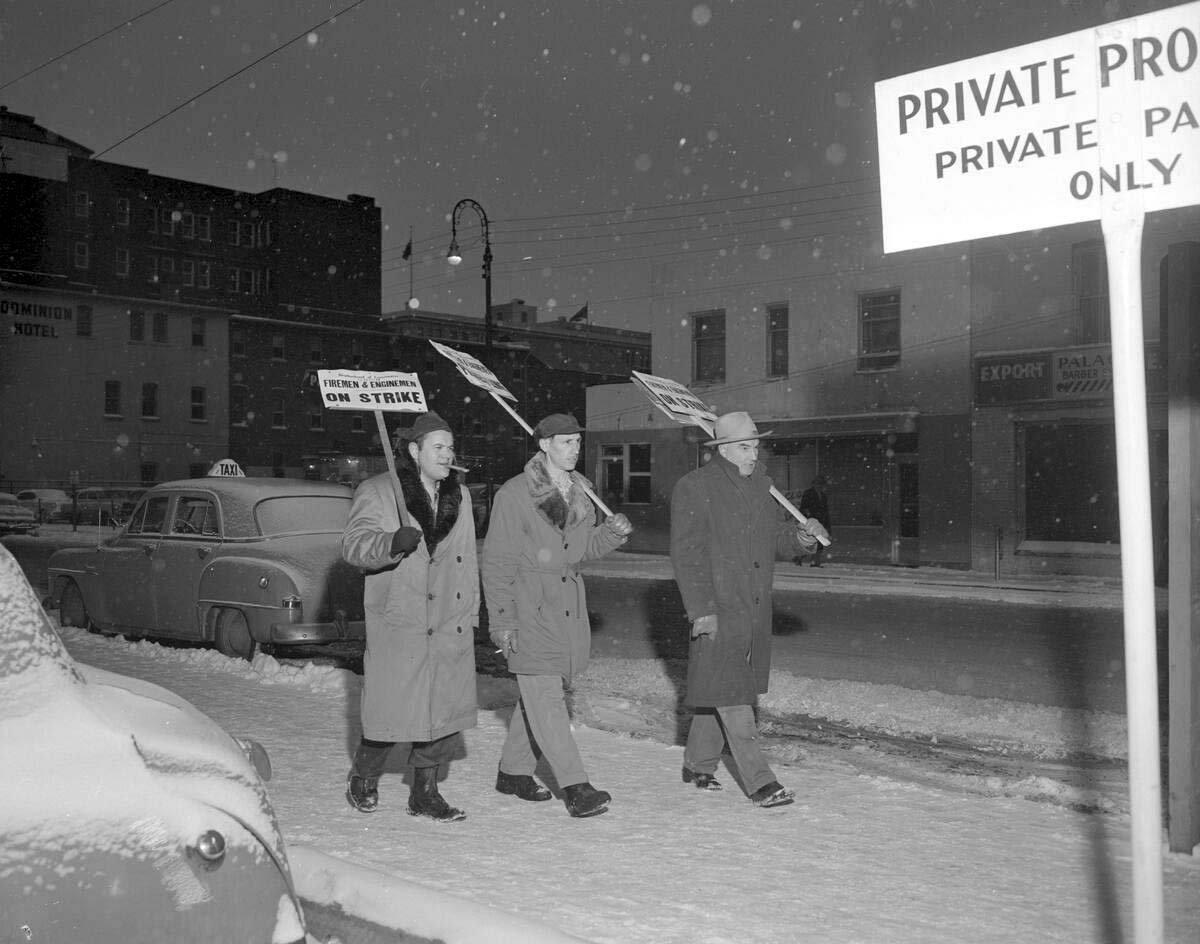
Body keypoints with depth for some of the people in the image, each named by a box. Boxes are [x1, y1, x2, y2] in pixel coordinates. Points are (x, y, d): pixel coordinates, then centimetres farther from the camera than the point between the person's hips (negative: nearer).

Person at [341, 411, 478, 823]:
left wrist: (471, 614, 18)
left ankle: (424, 792, 21)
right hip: (398, 623, -5)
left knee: (447, 709, 5)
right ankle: (363, 777, 26)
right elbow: (354, 544, -13)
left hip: (451, 626, 5)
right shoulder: (378, 492, -3)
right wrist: (391, 543, -33)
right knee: (393, 709, -1)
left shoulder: (459, 496, 14)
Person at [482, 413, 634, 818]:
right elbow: (496, 561, -9)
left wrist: (612, 533, -1)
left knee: (538, 696, 14)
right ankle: (575, 787, -7)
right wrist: (502, 619, -13)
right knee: (545, 697, -8)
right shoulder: (514, 493, -10)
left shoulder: (579, 492, 11)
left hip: (568, 608, 7)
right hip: (529, 608, -7)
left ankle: (514, 772, 28)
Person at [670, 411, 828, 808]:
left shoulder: (759, 483, 12)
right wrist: (701, 609, -19)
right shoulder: (694, 488, -10)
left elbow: (773, 532, 24)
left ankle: (698, 765, 29)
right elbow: (686, 554, -13)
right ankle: (759, 782, -2)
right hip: (717, 610, -7)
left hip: (756, 610, 7)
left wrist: (800, 536, 2)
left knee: (718, 692, 15)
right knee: (732, 699, -5)